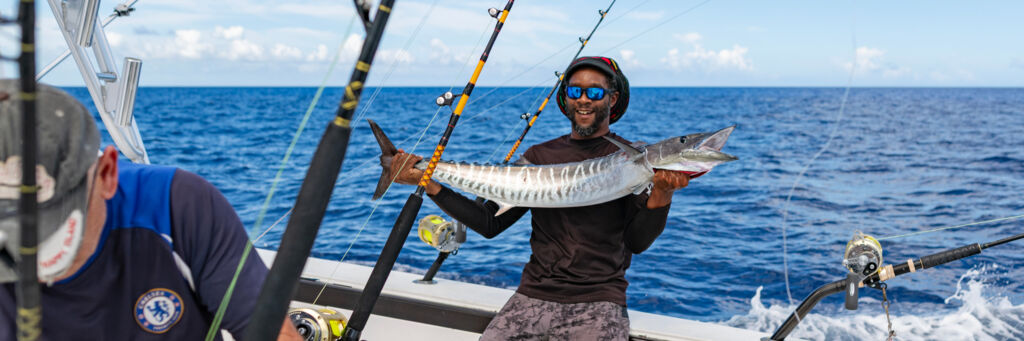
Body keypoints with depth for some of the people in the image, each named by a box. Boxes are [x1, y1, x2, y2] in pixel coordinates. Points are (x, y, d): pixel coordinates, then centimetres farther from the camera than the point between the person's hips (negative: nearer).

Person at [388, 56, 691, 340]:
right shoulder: (540, 157, 12)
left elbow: (637, 242, -3)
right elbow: (490, 223, 7)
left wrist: (662, 194, -20)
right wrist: (427, 182, 1)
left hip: (599, 301, -2)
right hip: (535, 295, 2)